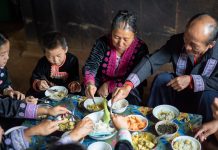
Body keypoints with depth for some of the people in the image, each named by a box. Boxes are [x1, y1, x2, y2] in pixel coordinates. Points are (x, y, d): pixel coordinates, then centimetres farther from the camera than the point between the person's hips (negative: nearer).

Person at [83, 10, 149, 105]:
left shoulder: (140, 49, -14)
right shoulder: (102, 43, -9)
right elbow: (90, 66, -17)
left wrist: (109, 85, -21)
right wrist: (89, 84, -38)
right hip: (100, 90, 2)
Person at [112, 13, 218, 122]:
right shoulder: (177, 41, -19)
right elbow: (151, 61, -25)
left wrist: (192, 80, -37)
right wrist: (128, 85, -39)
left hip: (208, 98, -2)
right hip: (179, 89, 2)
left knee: (208, 95, -33)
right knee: (162, 79, -23)